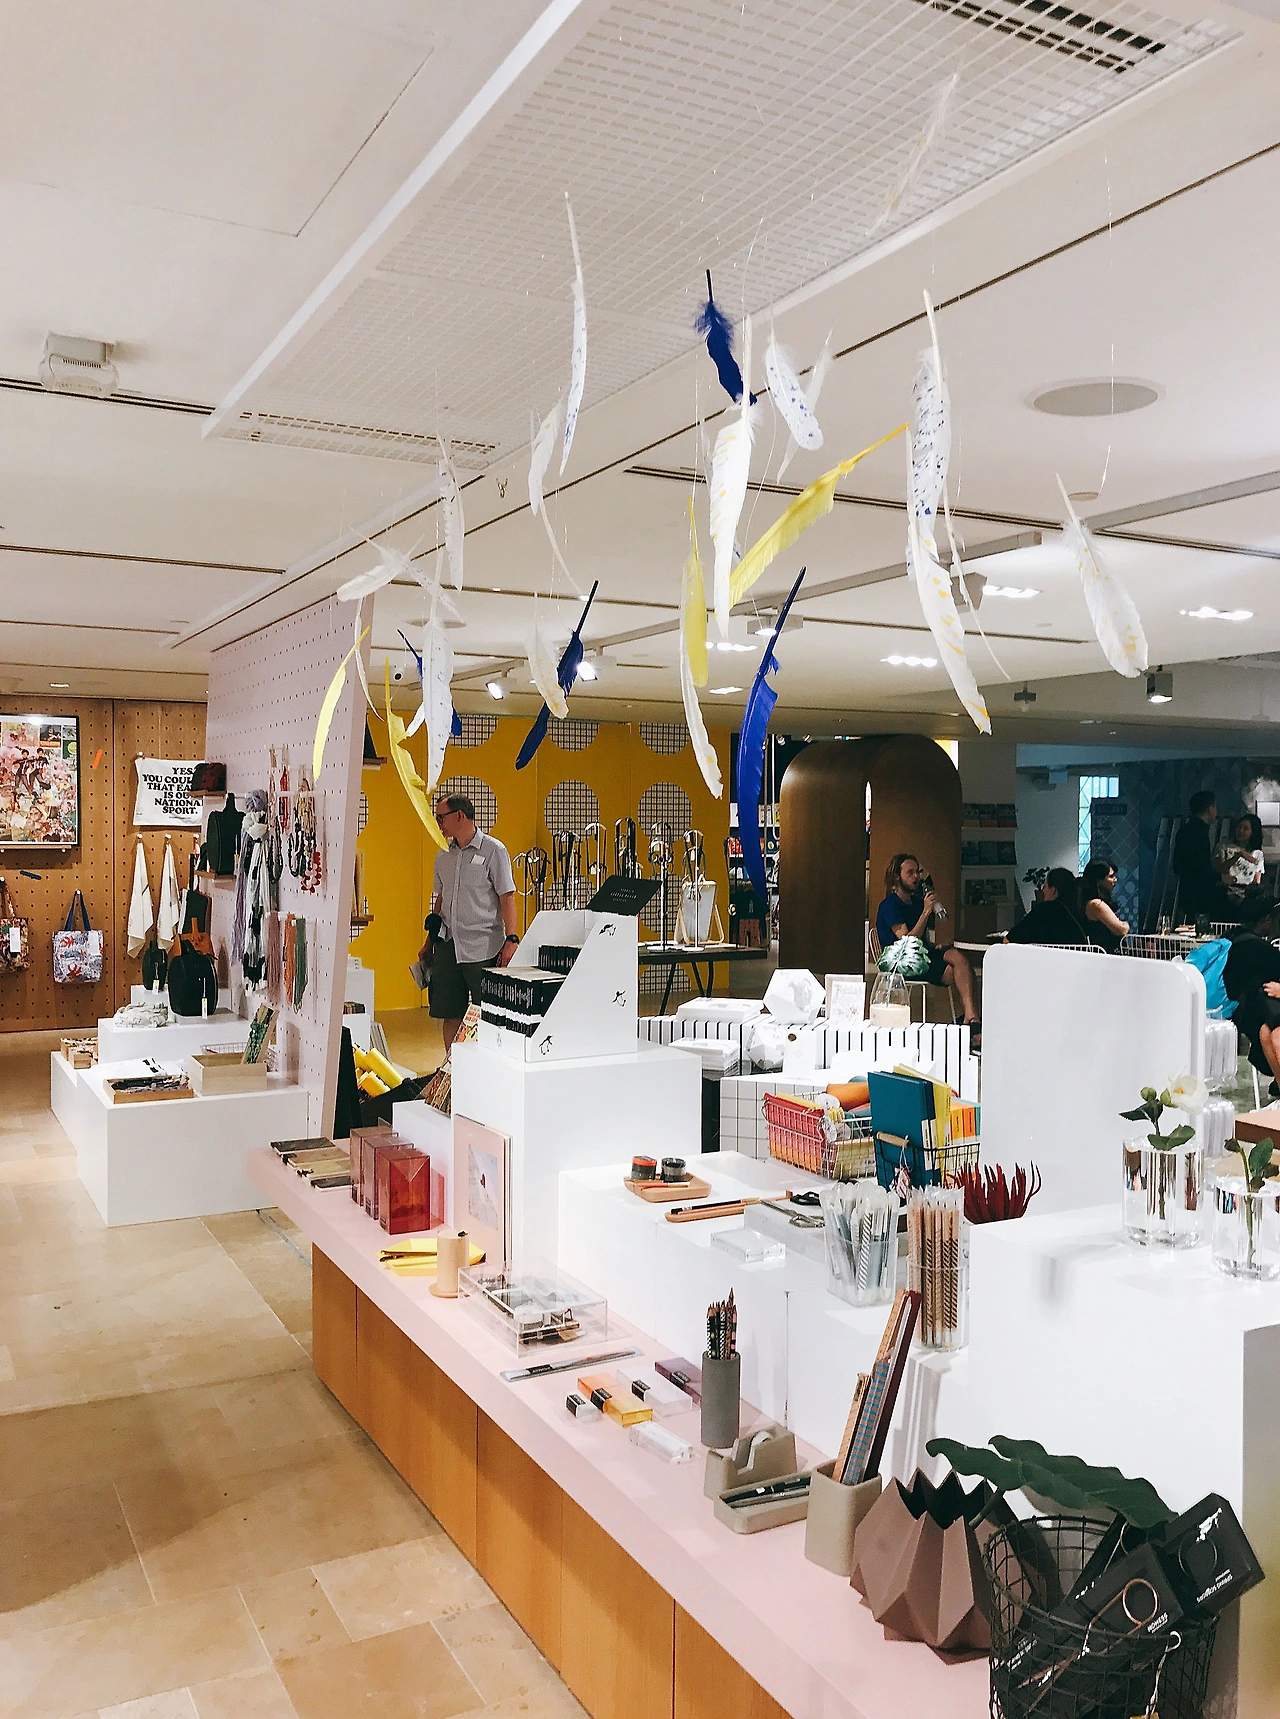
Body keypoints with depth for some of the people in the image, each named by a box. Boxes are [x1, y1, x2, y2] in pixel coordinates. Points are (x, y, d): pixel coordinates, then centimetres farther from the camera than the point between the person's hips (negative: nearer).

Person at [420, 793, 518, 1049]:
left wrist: (511, 939, -17)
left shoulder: (493, 850, -4)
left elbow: (507, 897, -8)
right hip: (448, 944, 6)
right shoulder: (444, 855, 14)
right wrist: (430, 941, 20)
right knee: (449, 1013, 8)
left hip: (482, 947, -6)